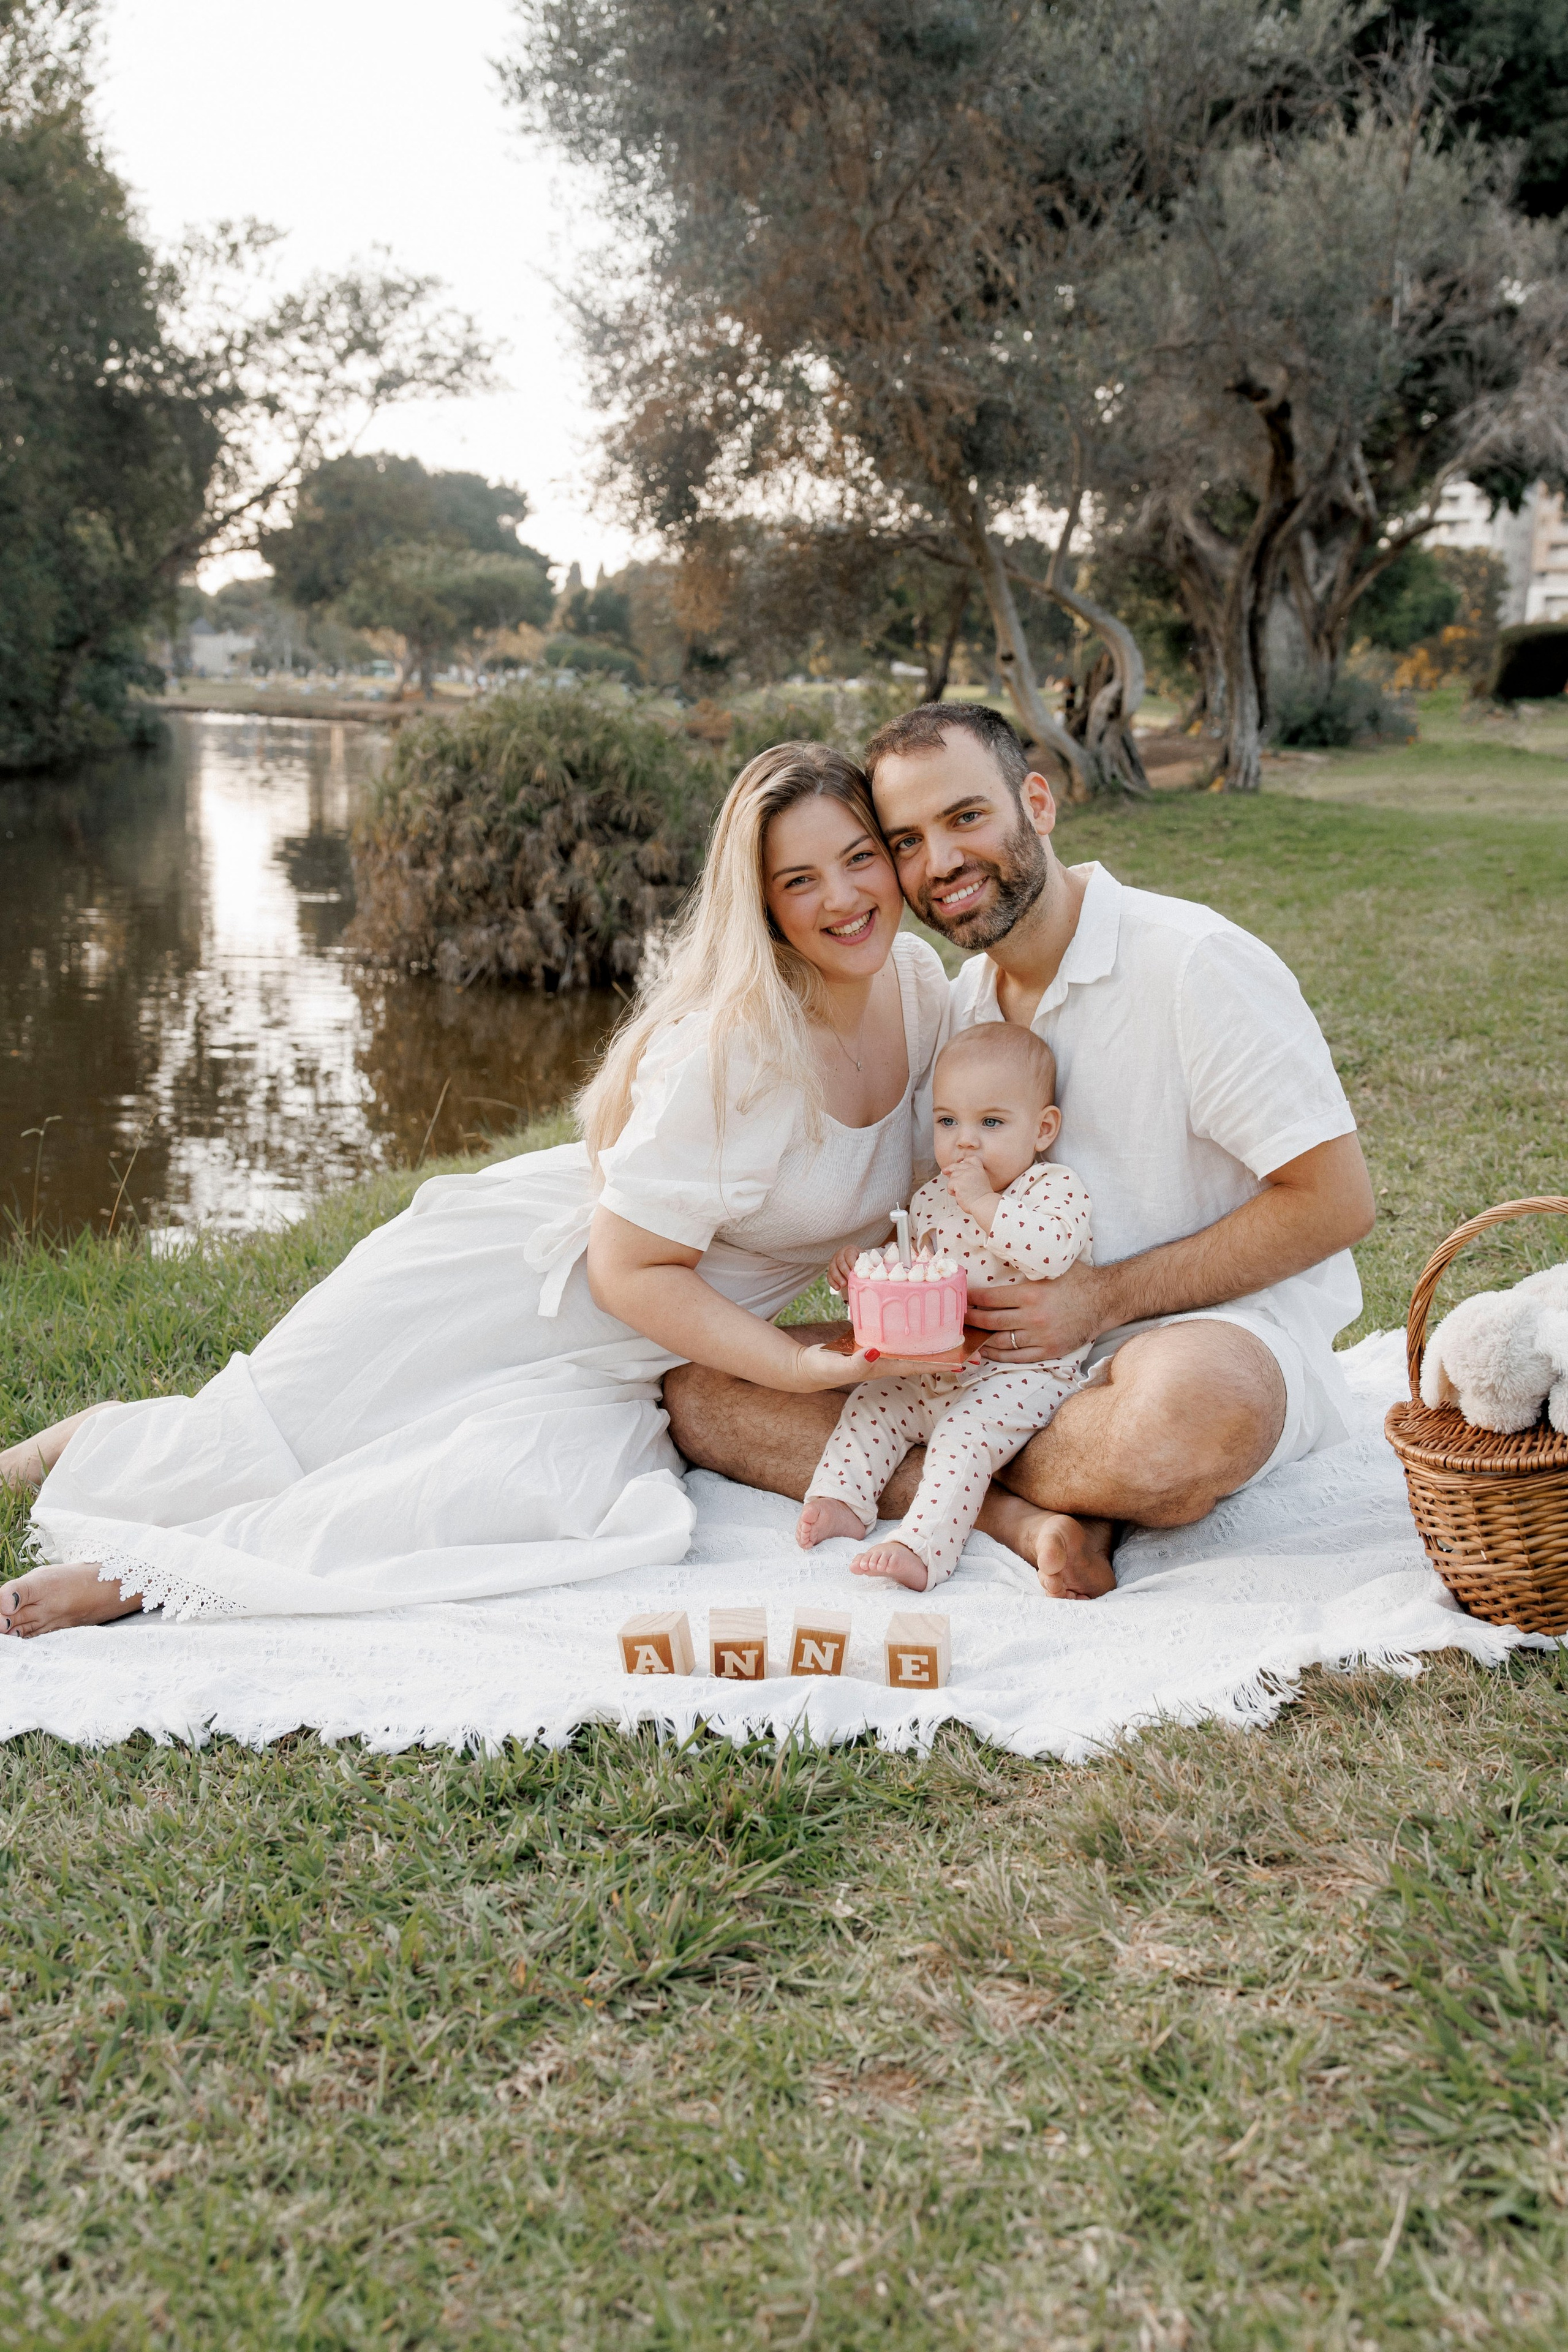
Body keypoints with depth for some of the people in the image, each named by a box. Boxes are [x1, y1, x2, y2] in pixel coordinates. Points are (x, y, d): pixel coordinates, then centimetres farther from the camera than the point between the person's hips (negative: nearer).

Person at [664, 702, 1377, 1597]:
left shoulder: (1193, 961, -13)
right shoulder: (961, 1003, 10)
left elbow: (1335, 1201, -14)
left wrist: (1100, 1300, -16)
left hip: (1223, 1329, -5)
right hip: (1017, 1353, 6)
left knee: (1188, 1410, -44)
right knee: (696, 1387, -9)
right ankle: (1023, 1517, -21)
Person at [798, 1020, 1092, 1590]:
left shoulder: (1055, 1188, -9)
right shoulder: (930, 1199, 10)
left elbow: (1051, 1251, -32)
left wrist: (984, 1202, -25)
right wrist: (865, 1270, 0)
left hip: (1019, 1376, -8)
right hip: (933, 1369, 8)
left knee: (964, 1433, -26)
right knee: (872, 1403, 1)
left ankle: (922, 1547, -34)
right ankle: (840, 1500, 1)